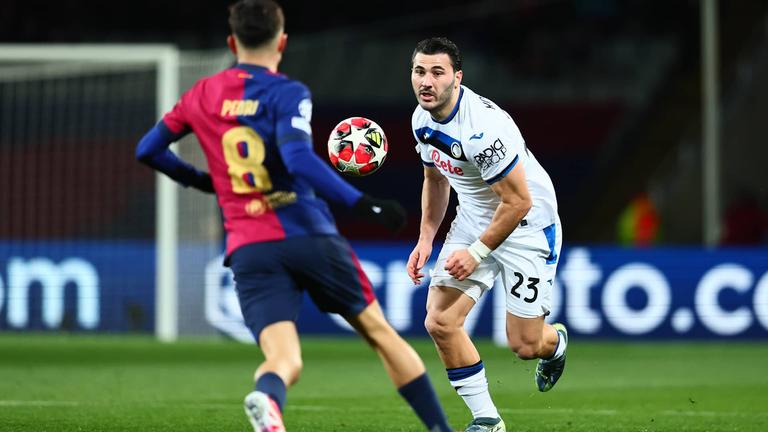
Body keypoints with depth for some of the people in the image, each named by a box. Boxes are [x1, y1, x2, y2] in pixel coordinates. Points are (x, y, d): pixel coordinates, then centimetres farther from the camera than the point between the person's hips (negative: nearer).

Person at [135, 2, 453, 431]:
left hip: (249, 249, 2)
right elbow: (298, 158, -20)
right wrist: (363, 203, -20)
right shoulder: (287, 93, -3)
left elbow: (148, 150, 23)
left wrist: (199, 179, 39)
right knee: (380, 331, 16)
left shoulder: (201, 96, 13)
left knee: (285, 361, -11)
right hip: (310, 236, -2)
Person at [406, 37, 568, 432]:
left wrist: (476, 253, -19)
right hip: (473, 218, 7)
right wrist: (425, 239, 8)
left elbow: (518, 202, -26)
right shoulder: (422, 119, -4)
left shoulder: (482, 127, -31)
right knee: (440, 322, -8)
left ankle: (556, 343, 35)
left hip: (527, 222, -7)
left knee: (524, 345, -4)